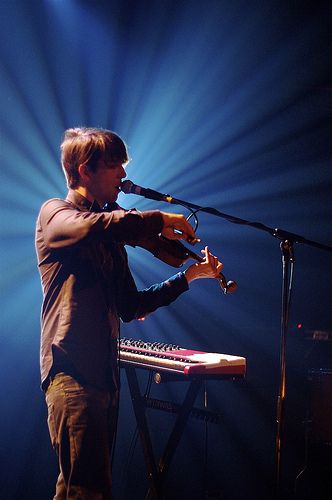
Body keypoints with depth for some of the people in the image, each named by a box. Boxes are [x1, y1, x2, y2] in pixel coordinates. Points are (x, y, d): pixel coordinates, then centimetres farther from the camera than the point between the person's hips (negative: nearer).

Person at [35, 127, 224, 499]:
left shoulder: (110, 237, 20)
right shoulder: (55, 214, -3)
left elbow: (130, 307, 19)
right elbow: (93, 227, -28)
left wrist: (188, 275, 14)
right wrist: (160, 220, -14)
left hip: (104, 374, 8)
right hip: (72, 371, -8)